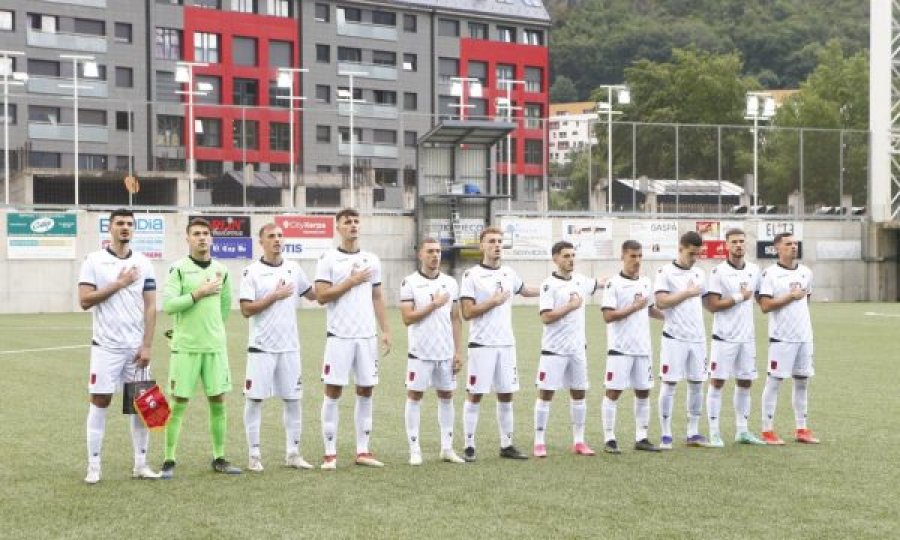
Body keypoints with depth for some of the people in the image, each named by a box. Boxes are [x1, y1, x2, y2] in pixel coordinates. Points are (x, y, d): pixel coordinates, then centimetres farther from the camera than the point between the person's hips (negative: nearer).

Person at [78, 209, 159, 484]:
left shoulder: (143, 264, 6)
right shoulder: (94, 261, -1)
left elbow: (150, 307, 4)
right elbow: (84, 300, -10)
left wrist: (147, 346, -3)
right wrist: (120, 283, -13)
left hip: (136, 346, 3)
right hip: (106, 346, -3)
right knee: (100, 402, -1)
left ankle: (141, 464, 12)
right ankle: (93, 466, 5)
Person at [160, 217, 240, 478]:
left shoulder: (221, 270, 10)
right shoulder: (179, 268, -5)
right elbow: (167, 304, -14)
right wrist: (199, 293, -16)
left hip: (216, 346, 4)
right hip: (185, 347, -4)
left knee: (218, 402, 6)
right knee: (179, 404, -2)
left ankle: (219, 458, 16)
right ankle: (169, 461, 4)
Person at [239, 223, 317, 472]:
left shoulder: (294, 269, 9)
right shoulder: (252, 272, -5)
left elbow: (313, 294, 20)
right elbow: (246, 310, -10)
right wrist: (275, 296, -13)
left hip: (289, 346, 4)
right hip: (261, 347, -4)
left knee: (293, 399, 7)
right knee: (255, 400, -1)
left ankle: (293, 453, 15)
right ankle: (254, 456, 7)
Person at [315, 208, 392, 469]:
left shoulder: (372, 260, 11)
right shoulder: (328, 259, -2)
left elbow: (377, 298, 15)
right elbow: (321, 296, -10)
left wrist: (386, 330, 8)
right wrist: (352, 281, -12)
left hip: (367, 336, 4)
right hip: (339, 336, -4)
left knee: (365, 392, 6)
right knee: (333, 391, -2)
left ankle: (363, 451, 13)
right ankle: (330, 453, 3)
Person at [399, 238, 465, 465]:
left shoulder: (450, 283, 9)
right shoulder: (410, 283, -4)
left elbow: (456, 319, 11)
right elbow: (407, 318, -10)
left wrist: (457, 352, 6)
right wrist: (434, 305, -12)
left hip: (446, 353, 4)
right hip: (420, 352, -4)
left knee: (446, 396, 8)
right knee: (414, 396, -2)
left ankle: (447, 448, 15)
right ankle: (414, 450, 3)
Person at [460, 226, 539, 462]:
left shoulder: (509, 273, 11)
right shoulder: (472, 275, -6)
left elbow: (525, 290, 32)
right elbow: (467, 312, -10)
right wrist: (494, 301, -11)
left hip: (506, 344, 6)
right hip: (482, 344, -5)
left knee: (506, 395, 9)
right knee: (475, 395, -2)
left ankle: (507, 445, 16)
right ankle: (469, 447, 3)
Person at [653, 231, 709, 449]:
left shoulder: (699, 274, 13)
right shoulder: (666, 273, -5)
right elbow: (661, 302, -15)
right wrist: (687, 293, -14)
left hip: (697, 338, 5)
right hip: (674, 338, -5)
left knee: (696, 383, 6)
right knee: (669, 383, -3)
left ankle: (693, 433, 14)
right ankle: (666, 435, 1)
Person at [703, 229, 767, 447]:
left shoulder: (754, 270, 9)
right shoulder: (718, 272, -8)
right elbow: (712, 305, -13)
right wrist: (739, 297, -11)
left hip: (747, 336, 5)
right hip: (724, 337, -5)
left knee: (745, 382, 9)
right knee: (717, 381, -3)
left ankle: (742, 430, 18)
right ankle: (714, 433, 1)